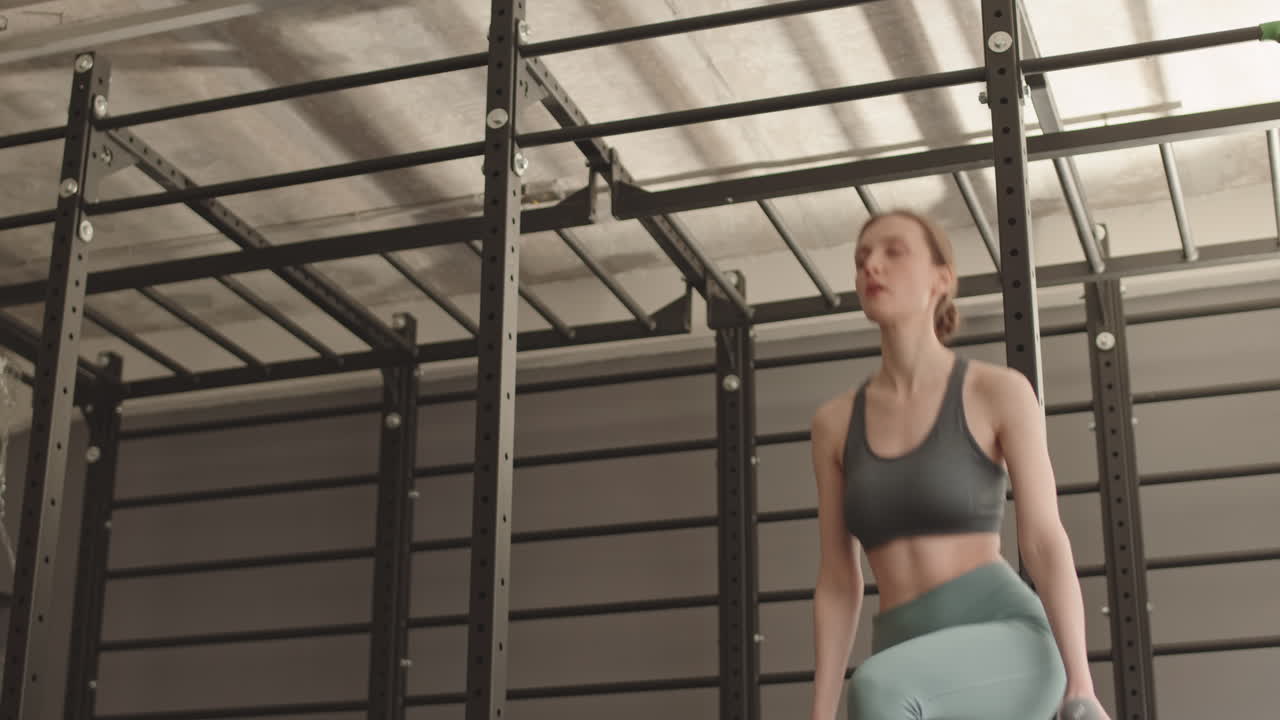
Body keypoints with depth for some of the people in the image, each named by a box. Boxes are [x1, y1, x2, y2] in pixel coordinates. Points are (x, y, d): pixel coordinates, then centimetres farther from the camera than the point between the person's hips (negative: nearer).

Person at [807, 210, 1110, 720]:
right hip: (916, 669, 5)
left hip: (1006, 648, -5)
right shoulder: (834, 423, 14)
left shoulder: (999, 392, 1)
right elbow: (837, 582, 13)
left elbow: (1046, 542, -6)